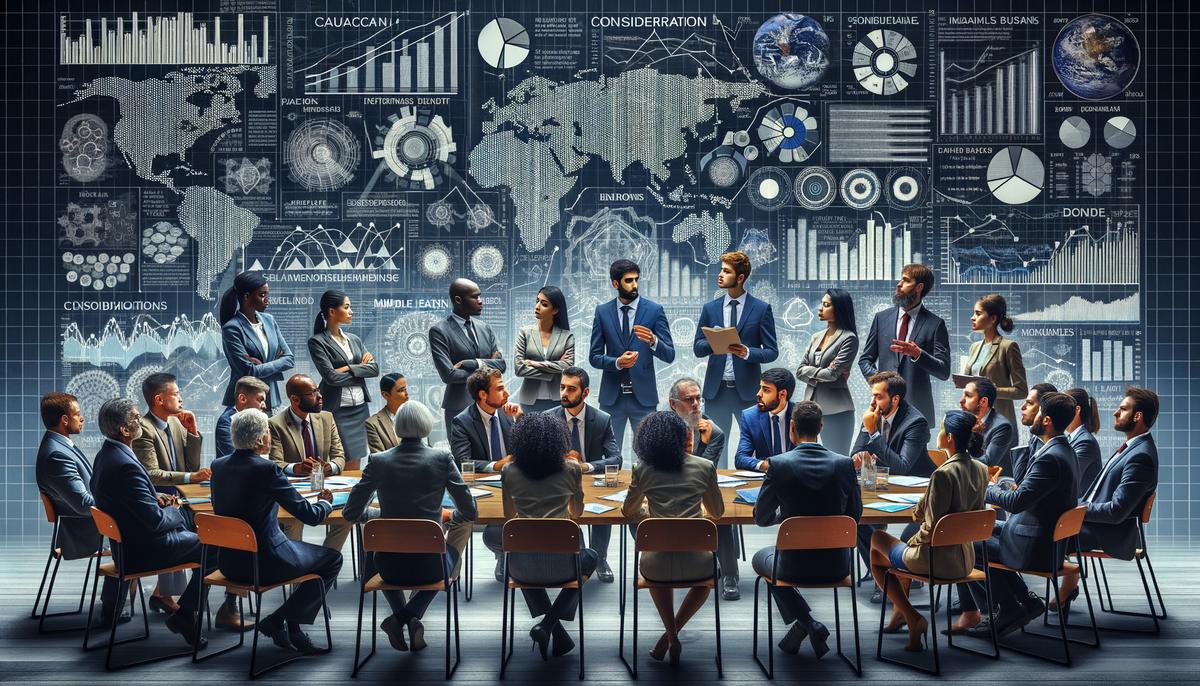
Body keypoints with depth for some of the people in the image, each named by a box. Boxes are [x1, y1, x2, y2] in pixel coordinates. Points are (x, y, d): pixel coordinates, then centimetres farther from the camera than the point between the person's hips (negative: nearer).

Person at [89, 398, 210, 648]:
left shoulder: (105, 454, 1)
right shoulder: (126, 465, -29)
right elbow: (155, 521, -26)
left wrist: (154, 497, 7)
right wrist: (173, 512, -6)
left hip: (121, 541, 9)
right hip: (142, 550, -9)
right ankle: (185, 615, 4)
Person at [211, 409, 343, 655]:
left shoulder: (218, 466, 1)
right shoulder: (267, 469, -20)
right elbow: (310, 515, -16)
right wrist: (325, 502, 7)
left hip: (229, 564, 8)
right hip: (263, 565, -8)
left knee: (300, 550, 29)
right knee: (332, 558, 11)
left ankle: (290, 628, 24)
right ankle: (278, 620, 7)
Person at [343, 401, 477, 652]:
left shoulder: (378, 461, -5)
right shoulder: (442, 458, -8)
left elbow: (351, 513, 2)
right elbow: (470, 512, -3)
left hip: (389, 567, 3)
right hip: (430, 565, -2)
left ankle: (401, 618, 17)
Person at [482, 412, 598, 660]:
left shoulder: (509, 472, 5)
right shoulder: (572, 469, 3)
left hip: (523, 568, 1)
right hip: (561, 564, 0)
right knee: (590, 557, 34)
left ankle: (557, 632, 24)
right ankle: (549, 623, 15)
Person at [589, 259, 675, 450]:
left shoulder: (654, 310, 0)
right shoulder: (602, 312, 4)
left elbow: (669, 355, -3)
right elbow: (594, 357, 4)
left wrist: (653, 341, -24)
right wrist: (617, 362, -15)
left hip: (643, 395, -1)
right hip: (611, 396, 1)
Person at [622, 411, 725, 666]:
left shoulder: (643, 470, 3)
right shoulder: (705, 467, 3)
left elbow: (629, 511, 17)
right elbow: (717, 512, 16)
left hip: (657, 566, 1)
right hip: (695, 562, 0)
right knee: (710, 569, 36)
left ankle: (671, 636, 24)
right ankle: (672, 634, 21)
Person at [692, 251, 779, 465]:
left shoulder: (762, 309, 1)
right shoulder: (710, 309, 9)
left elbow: (772, 351, 0)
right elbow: (697, 348, 8)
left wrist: (748, 352, -19)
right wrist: (712, 344, -15)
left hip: (747, 391, -2)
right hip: (716, 390, 3)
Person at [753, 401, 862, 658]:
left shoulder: (779, 464, -15)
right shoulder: (844, 464, -8)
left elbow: (761, 518, -5)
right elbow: (855, 515, 4)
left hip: (795, 566, -3)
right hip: (836, 566, 3)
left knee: (761, 557, 31)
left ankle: (806, 622, 12)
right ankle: (806, 627, 28)